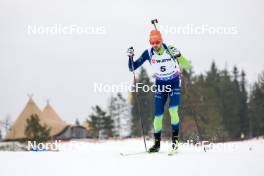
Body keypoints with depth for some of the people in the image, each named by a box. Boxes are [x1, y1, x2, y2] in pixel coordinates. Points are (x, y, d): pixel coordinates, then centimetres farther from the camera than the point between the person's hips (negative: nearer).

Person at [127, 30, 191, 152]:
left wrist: (178, 56, -38)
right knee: (158, 115, -2)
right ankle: (157, 143, 11)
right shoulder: (148, 53, -11)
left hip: (174, 83, -2)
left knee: (173, 110, -21)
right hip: (160, 85, 3)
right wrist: (130, 57, -25)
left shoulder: (170, 50, -18)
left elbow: (187, 66, -21)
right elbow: (132, 68, -6)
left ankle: (175, 139, -9)